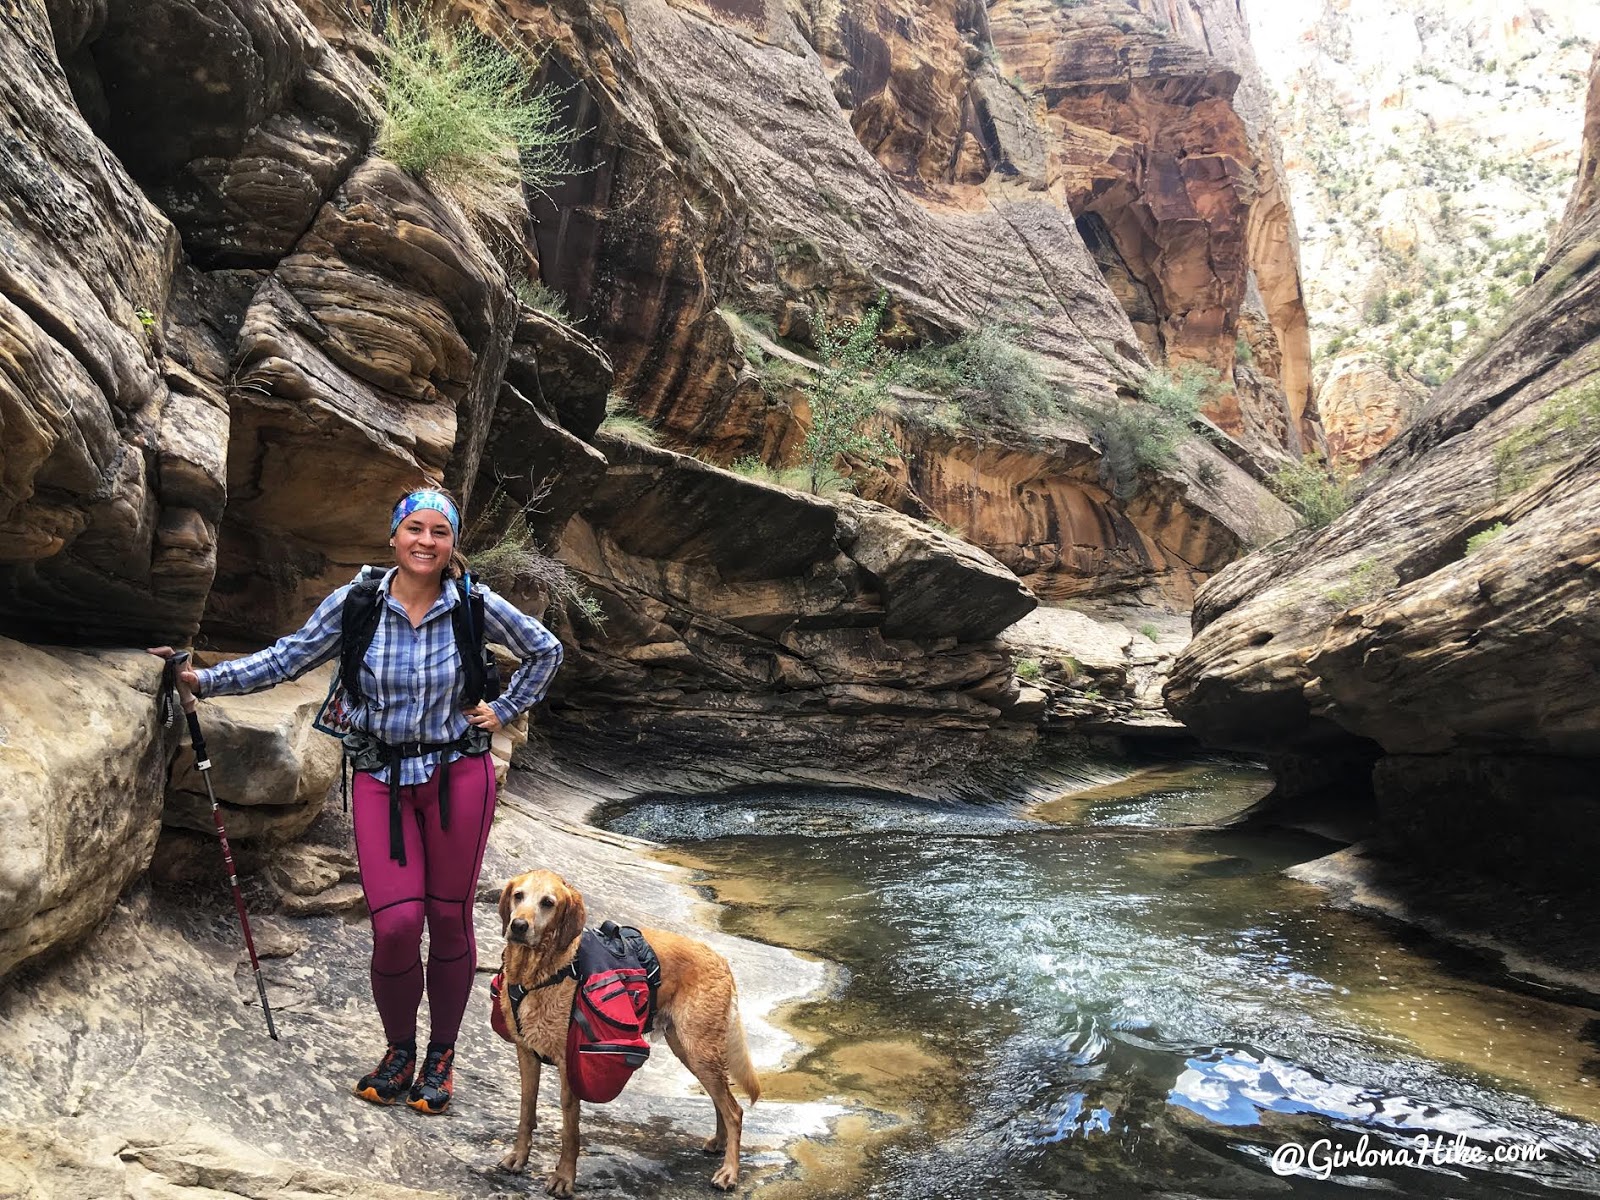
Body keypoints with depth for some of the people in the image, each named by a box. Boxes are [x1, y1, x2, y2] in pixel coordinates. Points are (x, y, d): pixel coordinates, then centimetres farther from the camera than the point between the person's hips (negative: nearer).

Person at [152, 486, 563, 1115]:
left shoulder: (475, 606, -6)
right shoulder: (356, 603, -5)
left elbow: (545, 650, 8)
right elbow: (287, 659, 0)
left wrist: (504, 710, 4)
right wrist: (204, 679, -6)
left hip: (458, 775, 0)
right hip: (381, 779, 0)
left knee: (449, 920, 8)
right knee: (395, 924, -6)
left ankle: (442, 1053, 28)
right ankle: (399, 1051, 22)